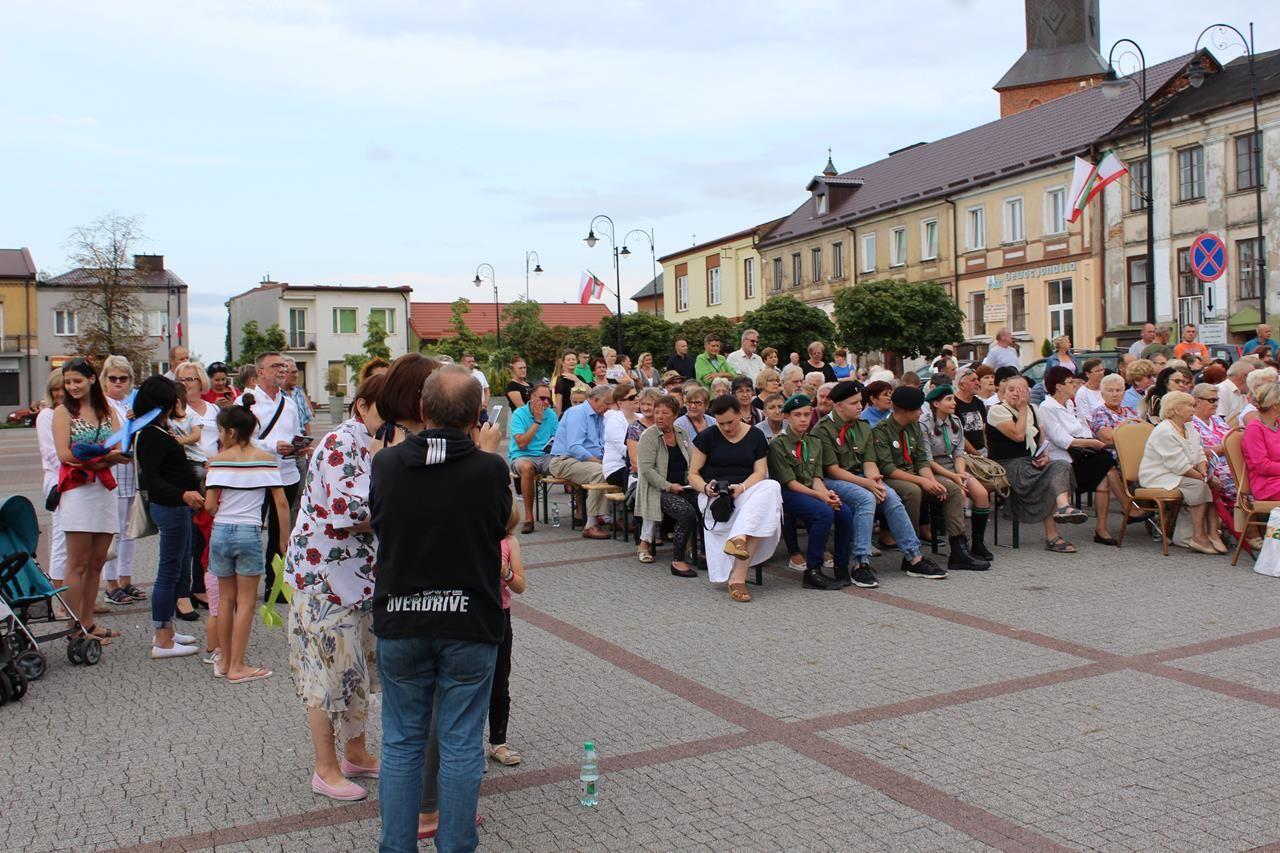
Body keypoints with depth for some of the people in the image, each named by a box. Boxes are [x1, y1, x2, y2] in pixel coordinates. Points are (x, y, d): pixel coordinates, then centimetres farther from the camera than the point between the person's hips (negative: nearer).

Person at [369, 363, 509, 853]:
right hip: (470, 622, -2)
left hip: (399, 618, 2)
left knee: (401, 742, 15)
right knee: (461, 745, 10)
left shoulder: (386, 463, -7)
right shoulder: (490, 469, -15)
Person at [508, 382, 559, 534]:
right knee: (527, 467, -40)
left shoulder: (551, 414, 10)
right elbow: (521, 443, -15)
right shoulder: (519, 414, -5)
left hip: (546, 456, 4)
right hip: (522, 456, -3)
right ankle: (528, 517, -32)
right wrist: (537, 421, -13)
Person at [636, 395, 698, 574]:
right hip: (658, 490, -6)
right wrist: (668, 486, -17)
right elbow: (646, 469, -14)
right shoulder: (649, 436, -7)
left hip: (682, 488, 6)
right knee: (687, 511, -31)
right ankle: (677, 561, -21)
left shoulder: (682, 433, 12)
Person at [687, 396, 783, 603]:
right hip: (715, 496, -3)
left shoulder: (756, 436, 10)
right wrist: (705, 487, -19)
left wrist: (742, 487, -21)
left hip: (747, 491, 3)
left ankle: (738, 538, -47)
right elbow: (693, 474, 5)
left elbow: (760, 472, 1)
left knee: (772, 487, -35)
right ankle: (738, 575, -40)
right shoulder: (707, 437, 6)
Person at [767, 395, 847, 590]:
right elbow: (790, 482, -10)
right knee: (825, 513, -32)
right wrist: (820, 496, -18)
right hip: (787, 494, -6)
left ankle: (842, 568, -10)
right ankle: (812, 571, -24)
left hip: (810, 492, 6)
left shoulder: (815, 444, 16)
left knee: (845, 513, -22)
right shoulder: (778, 445, -4)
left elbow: (816, 478, 8)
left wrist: (827, 493, -14)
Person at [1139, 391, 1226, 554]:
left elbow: (1200, 456, 13)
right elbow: (1179, 465, -22)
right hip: (1158, 478, -9)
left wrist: (1204, 472, -7)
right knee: (1199, 486, -27)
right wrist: (1201, 477, -17)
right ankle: (1199, 536, -24)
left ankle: (1213, 533, -17)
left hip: (1178, 476, 9)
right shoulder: (1164, 432, -18)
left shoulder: (1190, 430, 15)